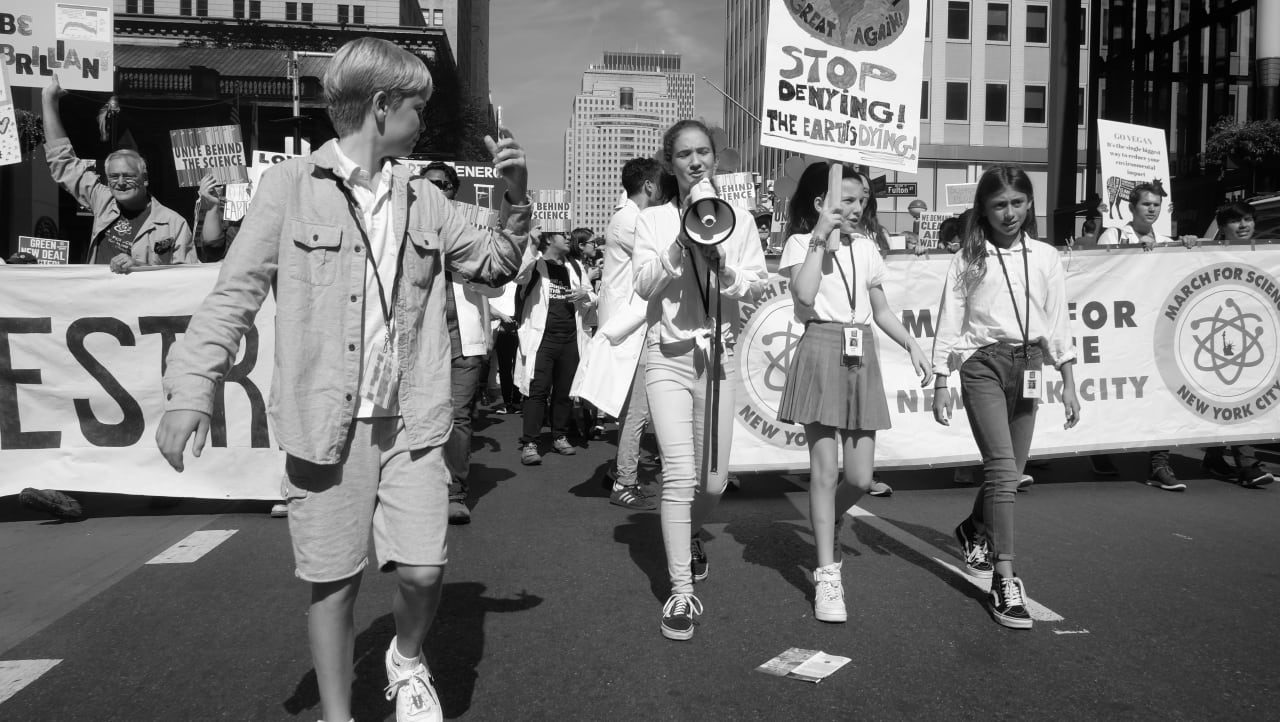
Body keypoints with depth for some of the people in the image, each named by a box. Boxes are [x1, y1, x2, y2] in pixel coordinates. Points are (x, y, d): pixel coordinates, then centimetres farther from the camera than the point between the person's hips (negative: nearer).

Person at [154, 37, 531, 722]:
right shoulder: (290, 185, -3)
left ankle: (407, 658, 32)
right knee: (332, 582, 8)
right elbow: (234, 293, -5)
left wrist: (515, 195, 4)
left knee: (422, 570, -1)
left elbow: (494, 265, 19)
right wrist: (191, 389, -15)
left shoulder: (423, 198, 10)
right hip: (327, 424, -3)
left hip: (410, 422, 3)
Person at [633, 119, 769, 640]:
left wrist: (723, 268, -15)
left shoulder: (738, 220, 8)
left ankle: (691, 534, 41)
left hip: (718, 354, 2)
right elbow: (644, 285, -7)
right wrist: (682, 242, -17)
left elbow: (758, 286, 4)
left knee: (713, 482, 6)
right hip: (668, 354, -2)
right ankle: (681, 593, -2)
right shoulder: (653, 220, 4)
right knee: (679, 474, -12)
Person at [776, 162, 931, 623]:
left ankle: (829, 522, 35)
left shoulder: (866, 247, 16)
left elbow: (881, 310, 21)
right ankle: (827, 575, 2)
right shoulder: (802, 242, 1)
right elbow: (804, 295, -19)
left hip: (861, 357, 5)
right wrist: (821, 236, -14)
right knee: (825, 469, -7)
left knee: (860, 479, 2)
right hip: (822, 351, -5)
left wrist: (912, 346, 9)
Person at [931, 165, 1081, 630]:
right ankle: (1004, 581, -12)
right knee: (1003, 469, -15)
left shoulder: (1045, 257, 9)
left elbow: (1058, 323, 11)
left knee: (1010, 471, 11)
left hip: (1027, 364, 4)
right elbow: (948, 324, 2)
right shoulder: (969, 259, 2)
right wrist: (940, 385, -1)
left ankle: (974, 531, 41)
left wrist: (1069, 383, 7)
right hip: (983, 364, -4)